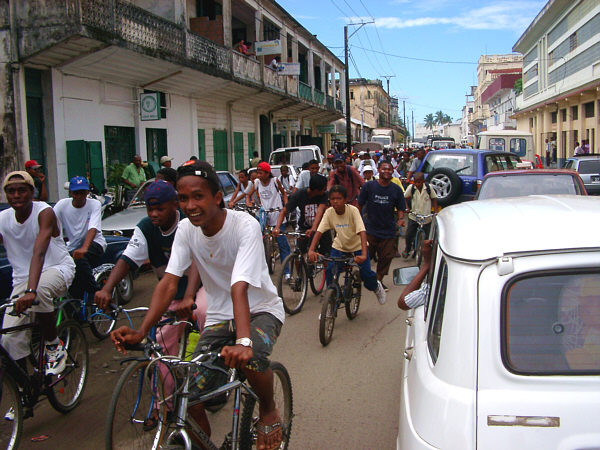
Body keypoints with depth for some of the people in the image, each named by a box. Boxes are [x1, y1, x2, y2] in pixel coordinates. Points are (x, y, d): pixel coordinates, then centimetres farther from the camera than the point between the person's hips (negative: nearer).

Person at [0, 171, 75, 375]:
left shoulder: (44, 212, -17)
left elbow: (39, 253, -32)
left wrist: (30, 291, -45)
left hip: (58, 268, -4)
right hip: (22, 278, 4)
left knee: (39, 290, -38)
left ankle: (55, 347, -15)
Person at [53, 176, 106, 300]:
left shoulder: (94, 204, -10)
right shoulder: (62, 204, -3)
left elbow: (93, 229, -26)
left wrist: (84, 248, -45)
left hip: (93, 244, -3)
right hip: (72, 247, 4)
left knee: (80, 258, -33)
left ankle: (94, 293, -19)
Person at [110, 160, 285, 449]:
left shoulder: (245, 226, -24)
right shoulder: (186, 230, -9)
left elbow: (240, 288, -35)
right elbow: (169, 282, -16)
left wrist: (243, 341, -50)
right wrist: (140, 332, -30)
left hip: (260, 309, -4)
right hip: (219, 315, 4)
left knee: (250, 356, -36)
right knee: (188, 394, -12)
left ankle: (269, 411, -3)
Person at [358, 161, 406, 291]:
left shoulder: (396, 190, 3)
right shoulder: (368, 186, -2)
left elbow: (400, 208, 8)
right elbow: (360, 205, 5)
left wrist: (400, 219, -11)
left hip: (388, 231, 2)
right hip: (370, 229, -2)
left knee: (386, 257, 6)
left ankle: (379, 280, 25)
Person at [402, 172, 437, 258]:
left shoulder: (429, 188, -10)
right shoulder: (411, 188, -10)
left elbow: (434, 199, 1)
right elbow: (405, 198, 1)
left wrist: (436, 212, -5)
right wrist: (407, 208, -11)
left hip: (427, 218, -1)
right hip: (413, 217, 1)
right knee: (409, 235, 5)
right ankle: (407, 250, 32)